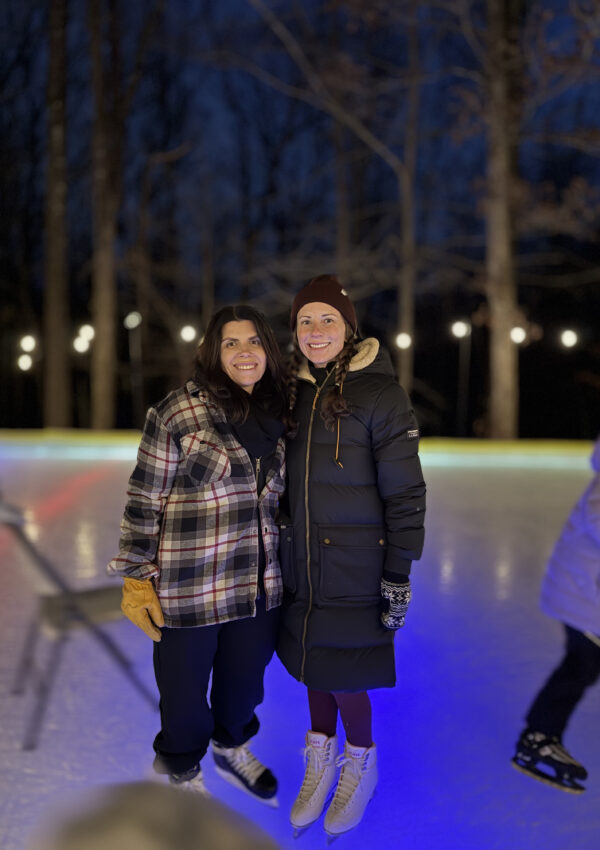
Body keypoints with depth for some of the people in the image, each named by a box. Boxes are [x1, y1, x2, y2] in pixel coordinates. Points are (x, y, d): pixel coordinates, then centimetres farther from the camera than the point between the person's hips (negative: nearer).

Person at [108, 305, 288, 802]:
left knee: (246, 678, 21)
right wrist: (137, 579, -10)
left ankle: (231, 748, 51)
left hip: (259, 586, 5)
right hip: (189, 587, -5)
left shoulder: (277, 416, 6)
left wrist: (287, 560, 19)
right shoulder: (177, 414, -13)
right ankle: (181, 770, 42)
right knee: (186, 686, 13)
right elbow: (144, 500, -10)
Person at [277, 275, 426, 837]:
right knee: (310, 660, 15)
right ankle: (321, 762, 36)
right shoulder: (293, 392, 5)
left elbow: (405, 492, -12)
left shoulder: (379, 393, -12)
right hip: (301, 563, 5)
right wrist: (277, 550, 17)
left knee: (341, 672, 2)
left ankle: (360, 763, 29)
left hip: (353, 569, -5)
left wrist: (398, 575, -14)